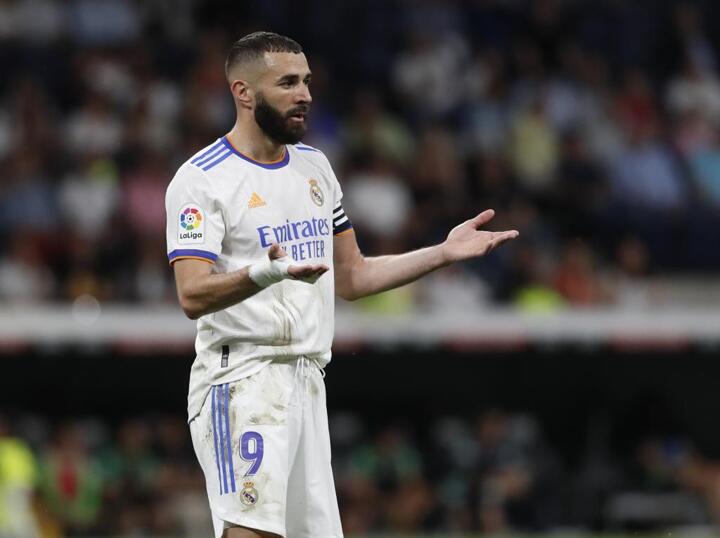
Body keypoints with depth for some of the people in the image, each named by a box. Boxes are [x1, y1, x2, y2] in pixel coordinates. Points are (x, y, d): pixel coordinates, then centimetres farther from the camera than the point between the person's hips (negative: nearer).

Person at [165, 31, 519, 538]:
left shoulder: (315, 166, 16)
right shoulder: (202, 178, -8)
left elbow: (351, 278, 22)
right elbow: (193, 296, -19)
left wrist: (444, 253, 13)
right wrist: (265, 272, -37)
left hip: (308, 382, 8)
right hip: (241, 381, -8)